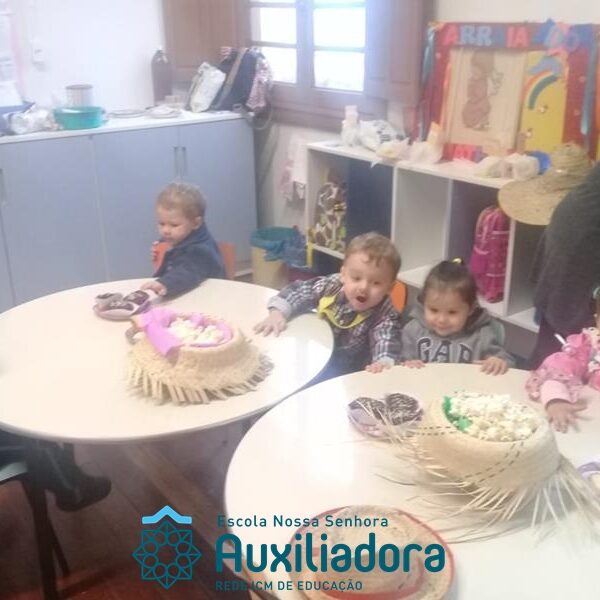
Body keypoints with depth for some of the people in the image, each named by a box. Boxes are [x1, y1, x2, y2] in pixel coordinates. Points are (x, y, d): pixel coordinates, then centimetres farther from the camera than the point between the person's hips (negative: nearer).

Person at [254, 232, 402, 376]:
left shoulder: (386, 315, -20)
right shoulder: (332, 285, -10)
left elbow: (387, 342, -35)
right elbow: (298, 291, 0)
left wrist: (383, 363, -57)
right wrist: (278, 312, -16)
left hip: (346, 375, -4)